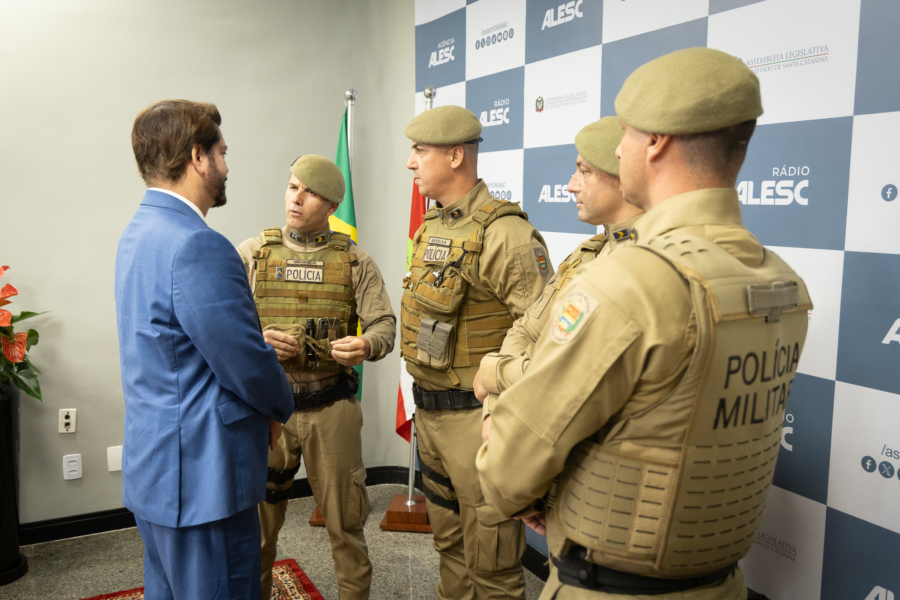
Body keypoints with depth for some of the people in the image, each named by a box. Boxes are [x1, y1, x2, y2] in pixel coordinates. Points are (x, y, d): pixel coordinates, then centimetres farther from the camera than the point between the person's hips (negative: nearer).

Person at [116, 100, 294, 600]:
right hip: (203, 478, -10)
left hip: (155, 467, 10)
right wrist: (281, 407, -1)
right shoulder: (197, 246, -24)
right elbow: (246, 366, -21)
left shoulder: (140, 232, 9)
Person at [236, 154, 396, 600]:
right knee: (257, 517, 15)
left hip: (332, 407, 0)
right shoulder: (251, 253, 4)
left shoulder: (356, 261, 3)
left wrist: (367, 345, -22)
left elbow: (384, 324, 0)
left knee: (345, 518, 9)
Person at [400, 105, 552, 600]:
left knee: (489, 558, 6)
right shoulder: (431, 228, 11)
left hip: (476, 416, -9)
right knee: (448, 540, 23)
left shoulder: (503, 234, -19)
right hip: (429, 412, 9)